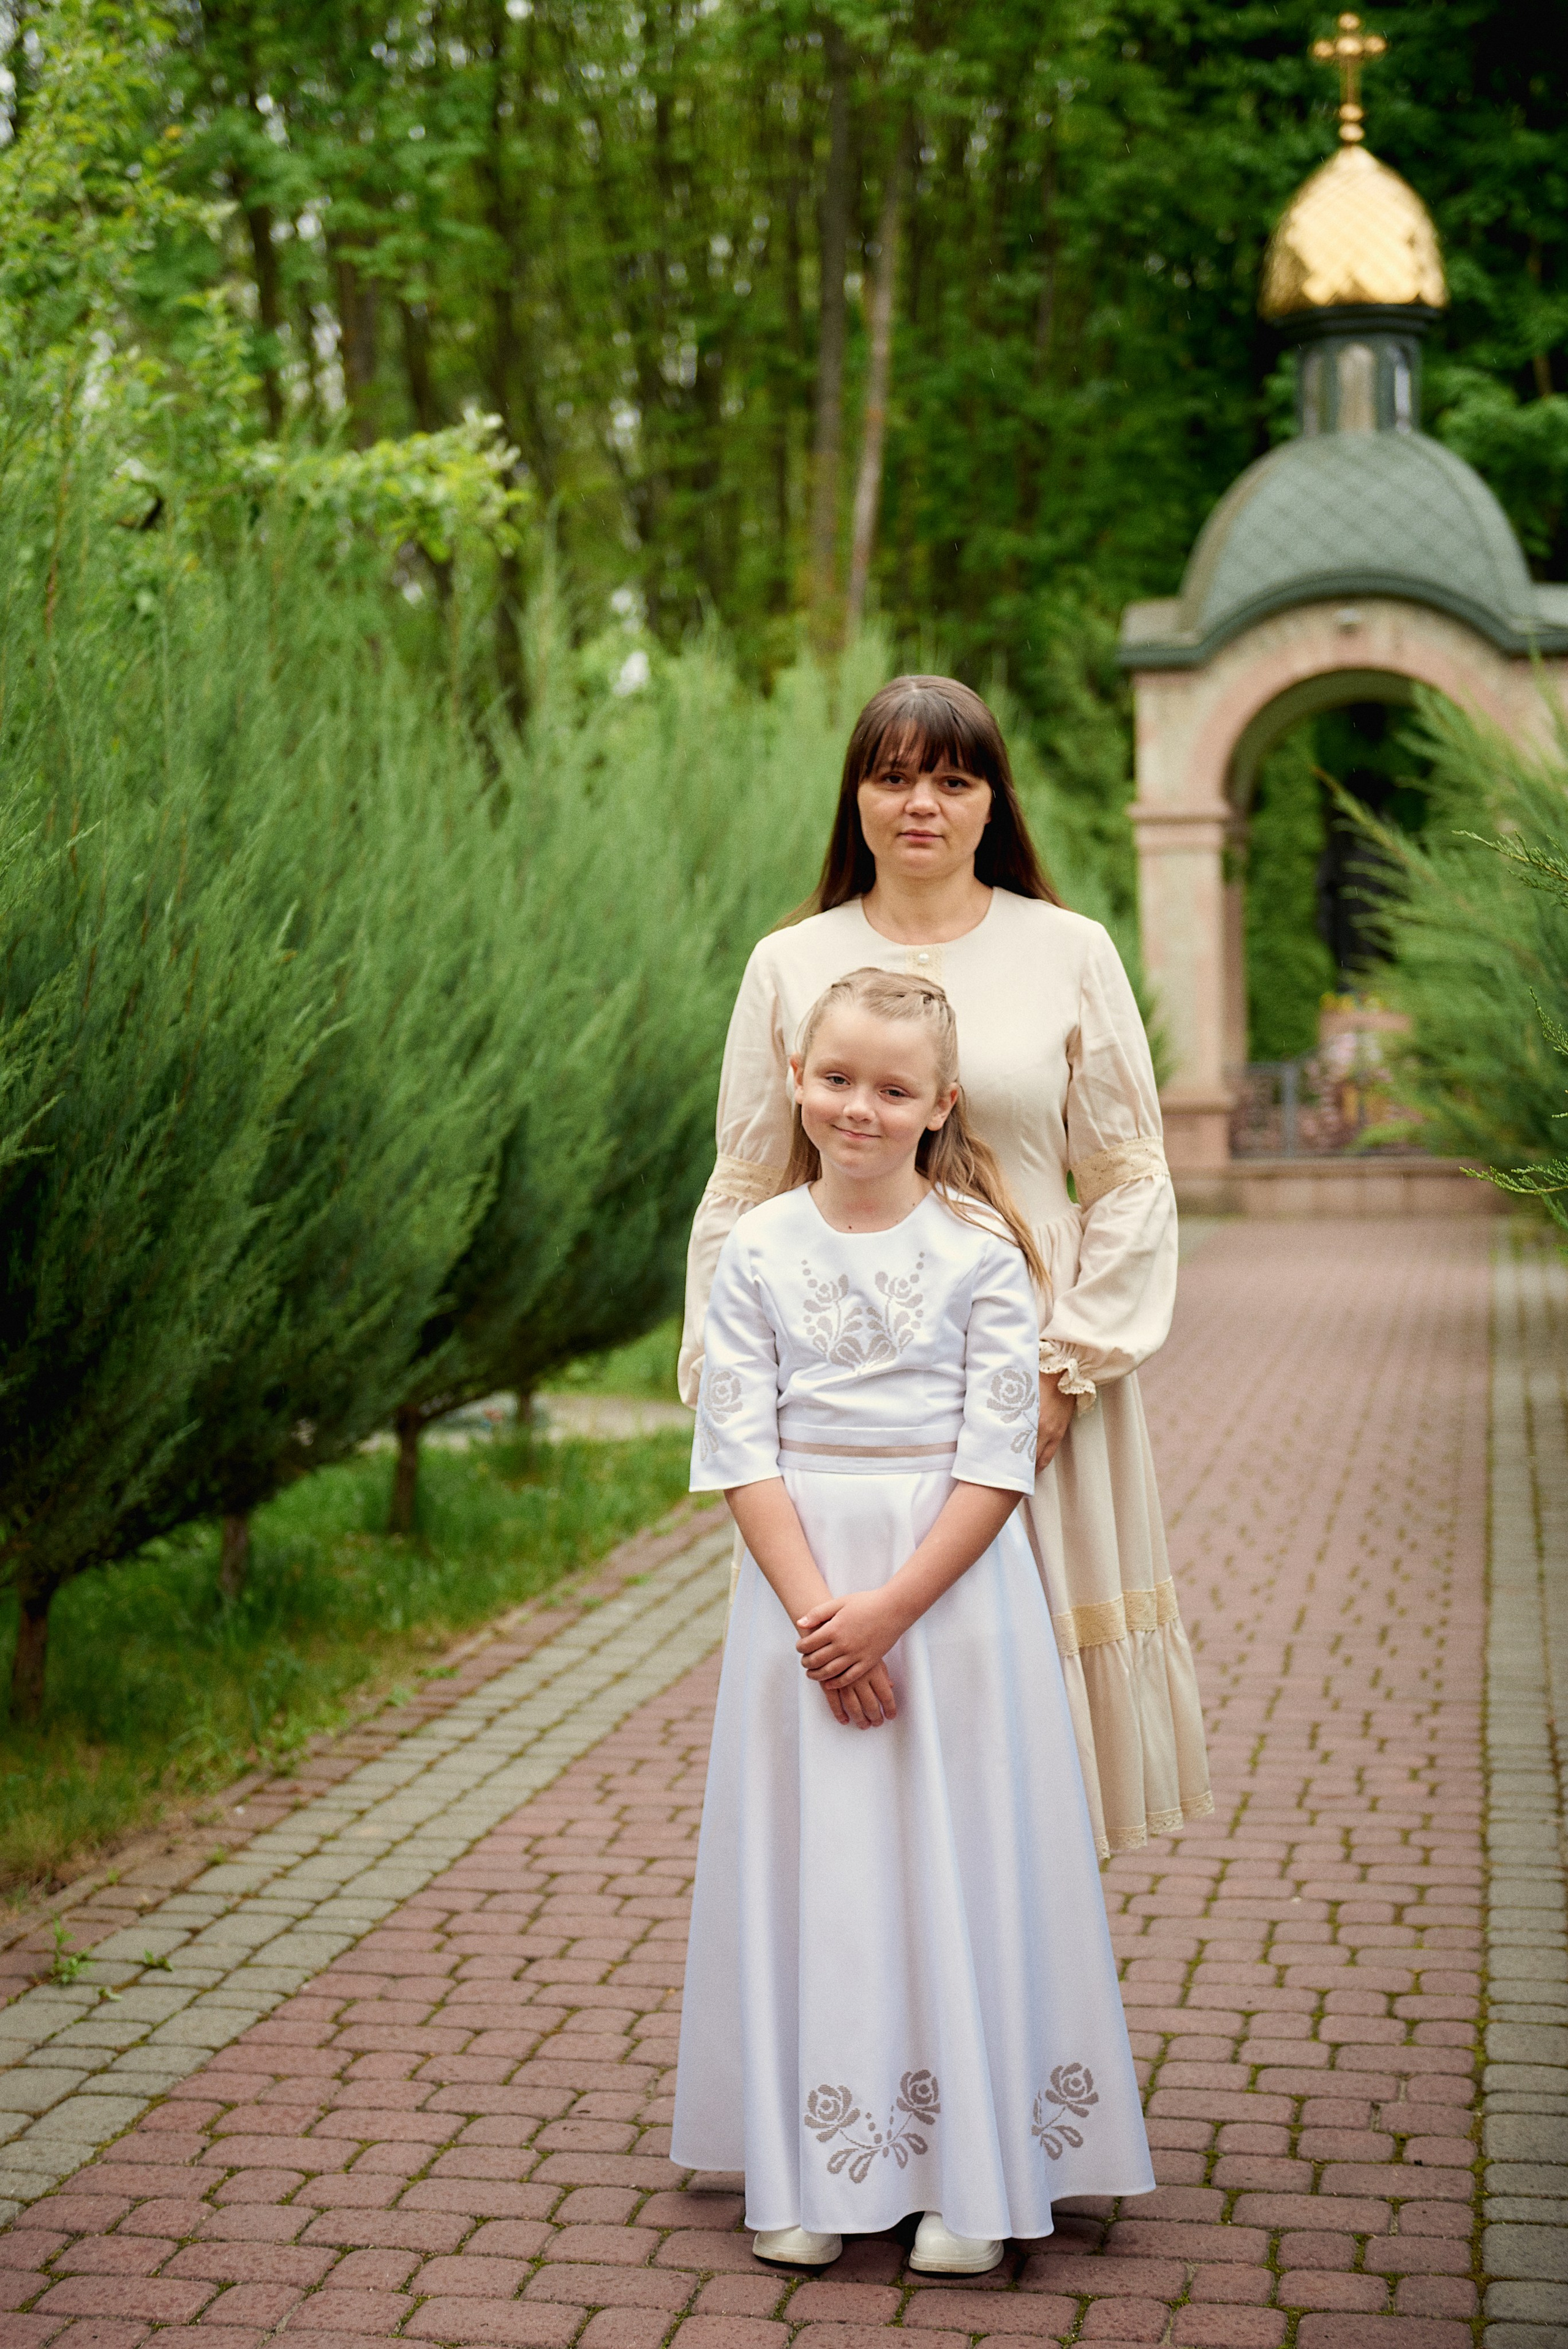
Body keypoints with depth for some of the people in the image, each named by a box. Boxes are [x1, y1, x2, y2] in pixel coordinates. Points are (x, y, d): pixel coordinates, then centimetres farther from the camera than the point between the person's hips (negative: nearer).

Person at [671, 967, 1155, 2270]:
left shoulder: (981, 1253, -4)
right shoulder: (759, 1251, 1)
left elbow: (999, 1460, -8)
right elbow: (741, 1451, -3)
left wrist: (889, 1610, -15)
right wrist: (817, 1615, -13)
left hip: (953, 1587, -2)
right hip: (802, 1585, 2)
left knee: (956, 1866, 1)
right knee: (812, 1870, 5)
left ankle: (970, 2175, 12)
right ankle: (808, 2176, 15)